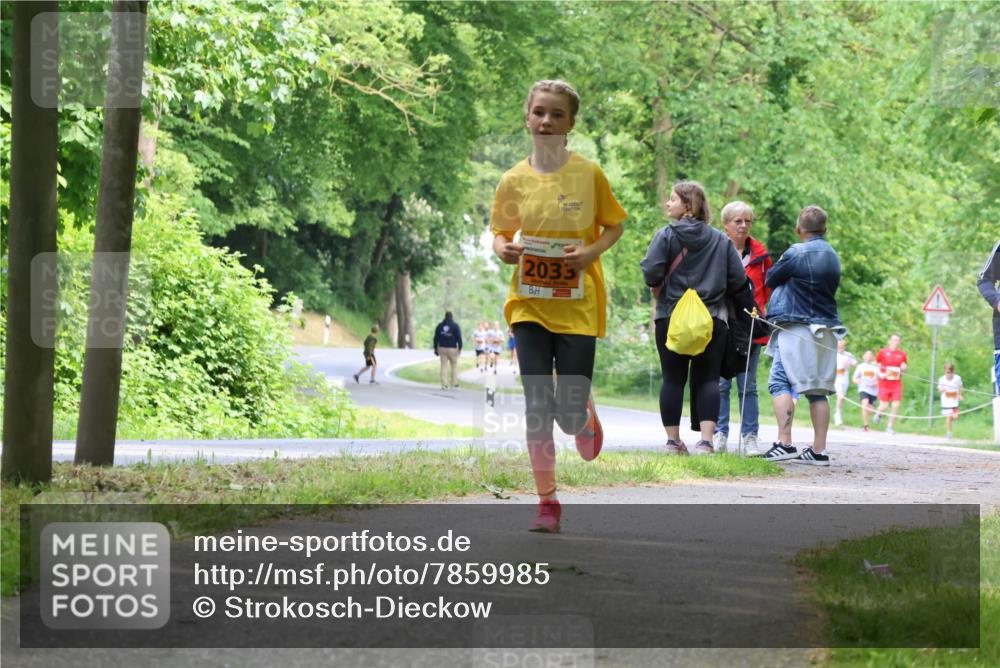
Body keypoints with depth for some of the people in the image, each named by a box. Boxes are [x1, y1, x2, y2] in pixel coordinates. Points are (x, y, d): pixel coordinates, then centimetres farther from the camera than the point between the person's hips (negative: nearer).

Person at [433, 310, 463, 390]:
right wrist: (460, 348, -3)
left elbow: (436, 338, 8)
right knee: (454, 366, 7)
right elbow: (459, 338, -8)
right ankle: (454, 384, 5)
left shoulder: (440, 325, 6)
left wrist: (436, 348, 14)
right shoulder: (455, 326, -4)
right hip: (452, 349, -3)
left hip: (442, 348, 3)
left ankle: (444, 384, -3)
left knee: (443, 366, 3)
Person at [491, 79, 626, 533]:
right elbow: (500, 232, 14)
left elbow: (615, 225, 8)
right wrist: (503, 249, -10)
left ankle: (588, 418, 36)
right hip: (529, 304, 1)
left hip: (578, 305, -1)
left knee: (569, 415, -3)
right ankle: (547, 501, 5)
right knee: (537, 406, -6)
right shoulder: (514, 180, 1)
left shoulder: (589, 174, -3)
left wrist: (592, 251, -12)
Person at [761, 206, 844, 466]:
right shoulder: (833, 257, 13)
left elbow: (771, 279, 1)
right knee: (818, 390, 8)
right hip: (826, 332, 7)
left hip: (796, 328, -7)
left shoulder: (796, 253, -9)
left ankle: (784, 443, -20)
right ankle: (819, 450, 5)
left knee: (780, 383, -8)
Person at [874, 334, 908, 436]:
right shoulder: (883, 352, -1)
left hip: (897, 384, 2)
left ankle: (889, 427, 5)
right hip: (884, 384, -2)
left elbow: (904, 368, 19)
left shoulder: (902, 354, 7)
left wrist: (904, 368, -5)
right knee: (883, 406, -5)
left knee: (896, 405, -9)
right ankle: (879, 414, 33)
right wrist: (879, 374, -10)